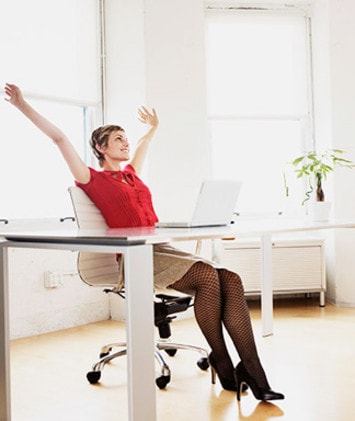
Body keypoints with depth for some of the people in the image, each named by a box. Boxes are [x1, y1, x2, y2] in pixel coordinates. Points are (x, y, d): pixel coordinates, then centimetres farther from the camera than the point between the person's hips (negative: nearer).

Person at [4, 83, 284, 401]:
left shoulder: (131, 172, 24)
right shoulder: (94, 180, 5)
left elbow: (142, 145, 45)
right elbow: (59, 138, -2)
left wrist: (153, 127, 60)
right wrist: (23, 106, -6)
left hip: (164, 248, 7)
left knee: (230, 279, -16)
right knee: (208, 276, -28)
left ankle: (252, 372, -21)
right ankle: (223, 366, -13)